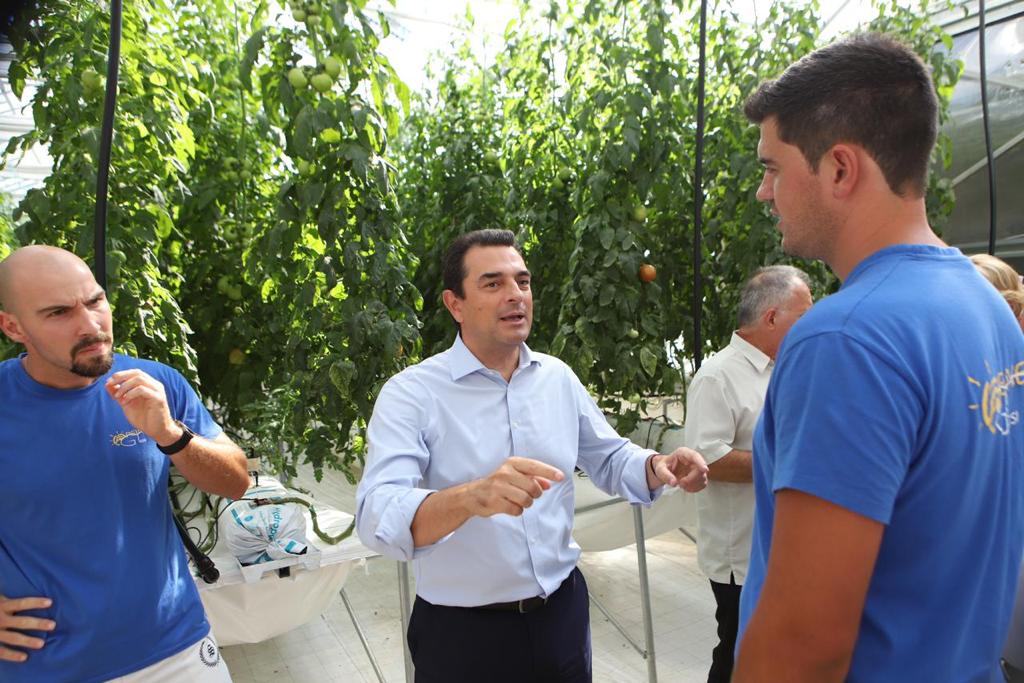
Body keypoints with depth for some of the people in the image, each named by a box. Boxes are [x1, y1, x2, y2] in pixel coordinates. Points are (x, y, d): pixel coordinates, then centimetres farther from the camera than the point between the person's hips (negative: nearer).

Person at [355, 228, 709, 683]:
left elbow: (609, 459, 11)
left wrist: (658, 467, -11)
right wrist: (472, 498, -46)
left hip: (563, 612, 5)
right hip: (462, 632, -4)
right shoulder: (411, 394, -15)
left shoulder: (558, 377, 1)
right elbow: (378, 517, -27)